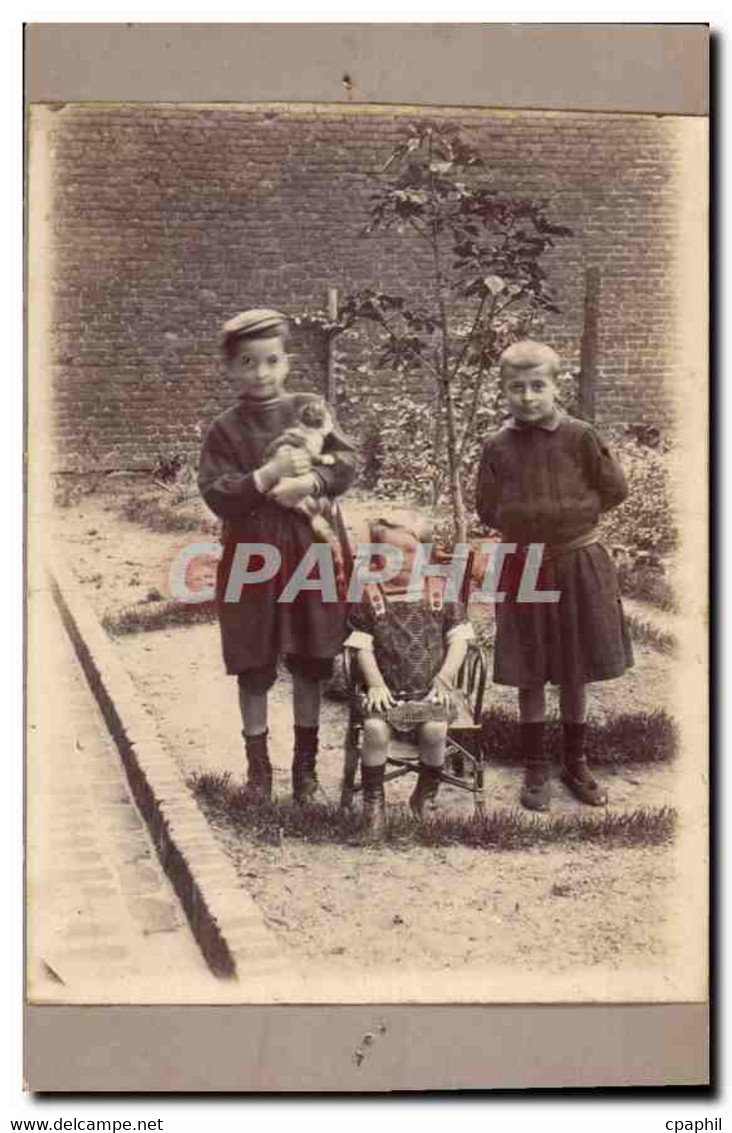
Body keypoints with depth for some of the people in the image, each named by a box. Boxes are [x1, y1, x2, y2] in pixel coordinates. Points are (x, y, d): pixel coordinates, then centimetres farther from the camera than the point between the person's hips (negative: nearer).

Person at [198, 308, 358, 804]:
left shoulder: (311, 410, 3)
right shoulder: (226, 429, -1)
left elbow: (347, 462, -2)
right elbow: (217, 494, -9)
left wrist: (309, 482, -18)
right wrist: (269, 475, -20)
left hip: (313, 550, 1)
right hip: (254, 554, -1)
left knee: (310, 664, 10)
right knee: (254, 669, 6)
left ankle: (306, 761, 25)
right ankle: (258, 763, 21)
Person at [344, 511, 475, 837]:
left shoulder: (441, 590, 3)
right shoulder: (369, 593, 2)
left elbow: (458, 639, 4)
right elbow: (362, 645, 2)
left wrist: (444, 678, -6)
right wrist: (375, 684, -9)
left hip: (430, 689, 0)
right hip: (386, 689, 0)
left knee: (435, 728, -27)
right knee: (375, 728, -28)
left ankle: (427, 793, 1)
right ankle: (373, 798, -5)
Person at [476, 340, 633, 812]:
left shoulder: (580, 436, -9)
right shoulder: (498, 447, -4)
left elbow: (614, 491, -2)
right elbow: (489, 511, 1)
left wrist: (573, 514, -1)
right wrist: (546, 518, -4)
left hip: (578, 564, -1)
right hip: (522, 566, 1)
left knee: (575, 673, 11)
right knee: (530, 675, 9)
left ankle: (577, 763, 28)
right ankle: (536, 768, 23)